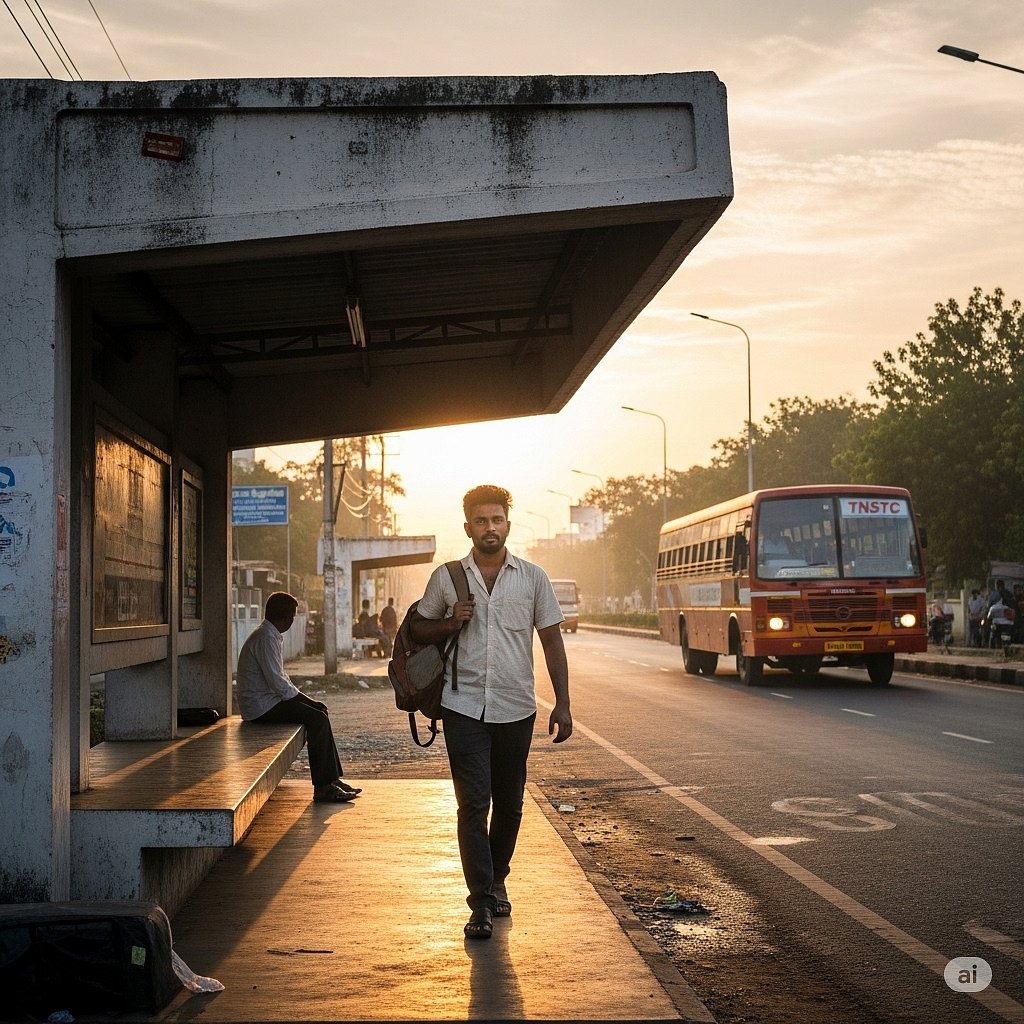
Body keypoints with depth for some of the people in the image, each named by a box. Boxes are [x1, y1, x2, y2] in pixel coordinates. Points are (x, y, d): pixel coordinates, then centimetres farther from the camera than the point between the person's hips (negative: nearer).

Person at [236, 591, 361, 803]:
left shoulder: (273, 636, 16)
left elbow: (281, 678, 20)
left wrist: (310, 701, 9)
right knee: (317, 719, -17)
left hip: (268, 699, 10)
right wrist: (310, 702, -13)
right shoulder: (266, 638, -17)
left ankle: (332, 779, 6)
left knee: (320, 716, 7)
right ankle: (323, 788, -15)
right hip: (261, 706, -10)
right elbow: (278, 683, -22)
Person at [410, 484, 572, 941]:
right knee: (473, 803, -8)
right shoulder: (446, 577, 3)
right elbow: (418, 628, 13)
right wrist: (450, 624, -9)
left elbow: (552, 640, 7)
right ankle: (482, 903, -6)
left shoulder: (533, 578, 4)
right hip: (464, 707, -1)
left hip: (516, 709, 2)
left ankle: (496, 880, 32)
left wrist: (562, 705, 1)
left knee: (509, 804, 11)